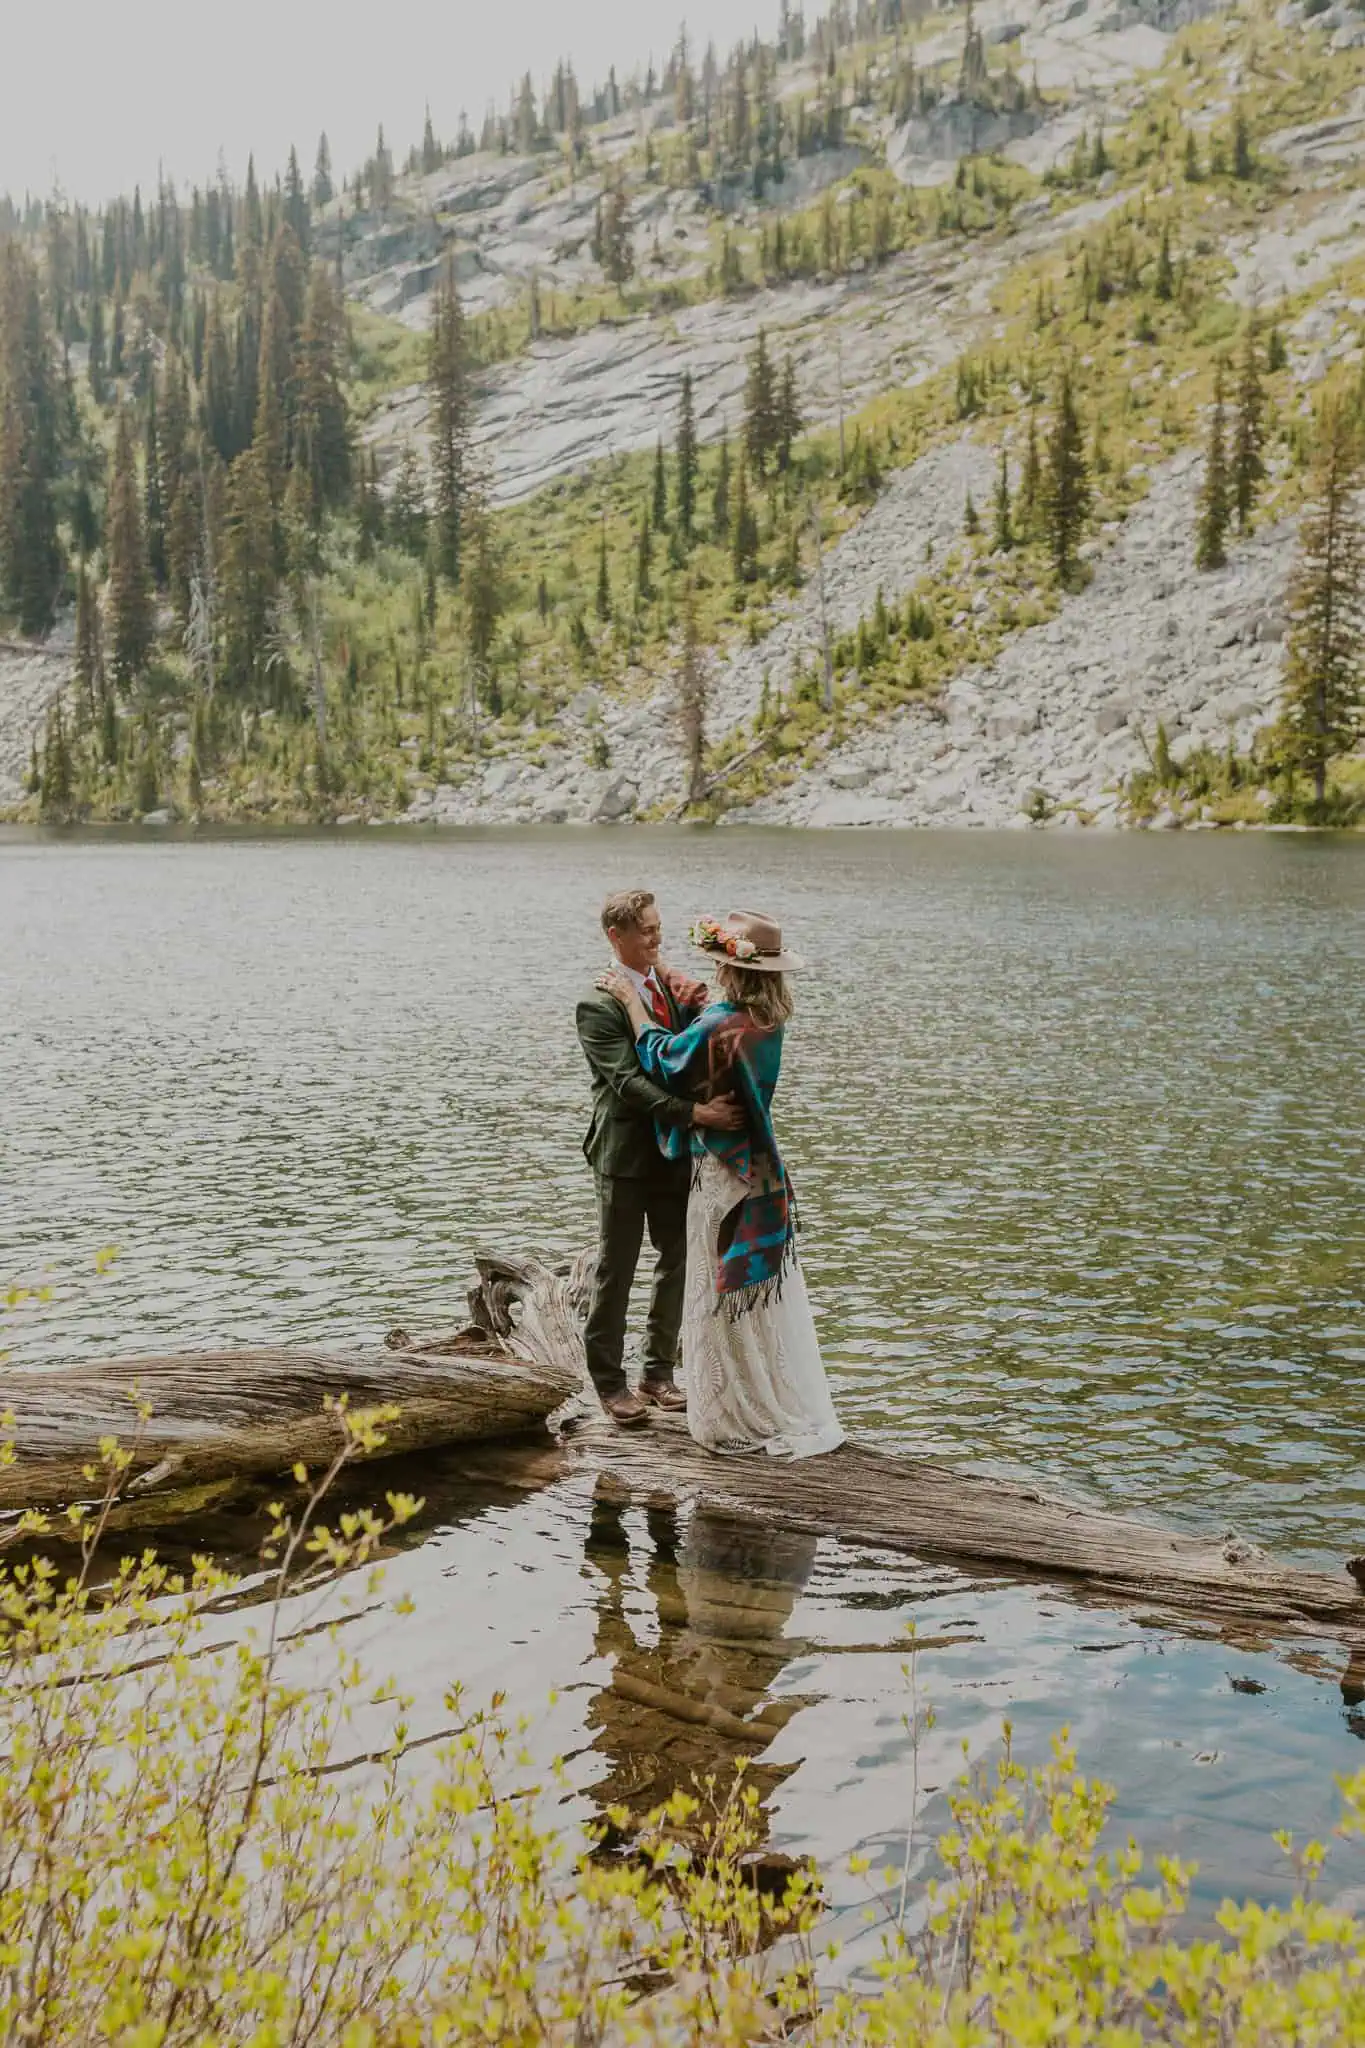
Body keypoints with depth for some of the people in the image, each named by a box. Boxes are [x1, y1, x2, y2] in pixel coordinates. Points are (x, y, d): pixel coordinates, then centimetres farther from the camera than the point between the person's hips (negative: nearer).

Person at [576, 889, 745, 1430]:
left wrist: (698, 1006, -15)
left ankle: (658, 1373, 28)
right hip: (625, 1153, -6)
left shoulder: (673, 985, 6)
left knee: (678, 1262, 14)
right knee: (616, 1270, 4)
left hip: (675, 1151, 7)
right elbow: (628, 1082, -23)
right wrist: (695, 1112, -32)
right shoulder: (598, 1005, -14)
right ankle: (609, 1383, 17)